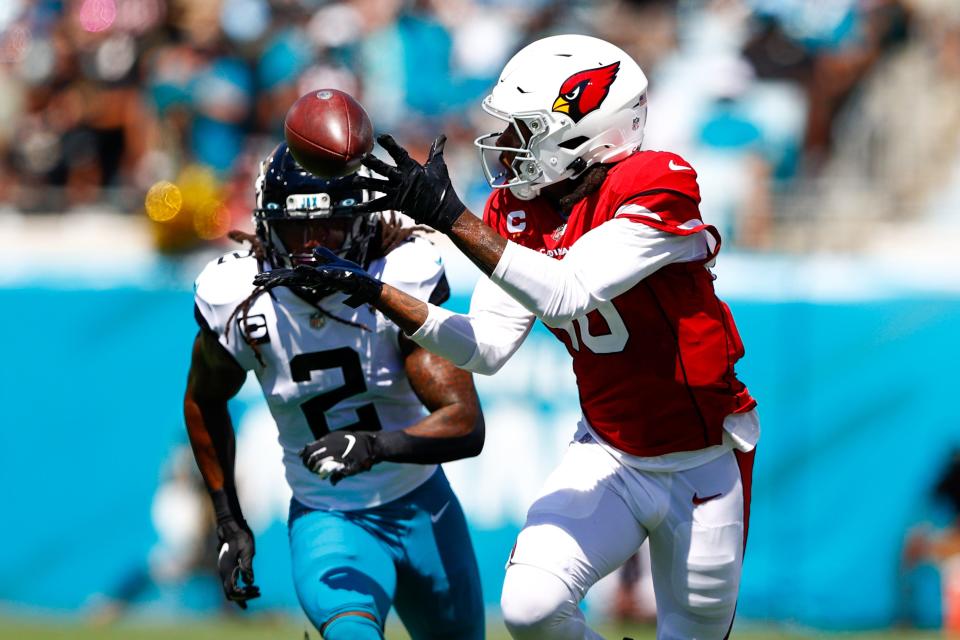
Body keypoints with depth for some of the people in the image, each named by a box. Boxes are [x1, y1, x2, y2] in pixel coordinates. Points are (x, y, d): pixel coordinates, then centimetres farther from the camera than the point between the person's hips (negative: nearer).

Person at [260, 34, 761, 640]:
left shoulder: (654, 191, -24)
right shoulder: (520, 211, -2)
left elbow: (566, 295, -35)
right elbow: (488, 347, -4)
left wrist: (450, 216, -38)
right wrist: (373, 290, -14)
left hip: (701, 465, -5)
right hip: (608, 451, 5)